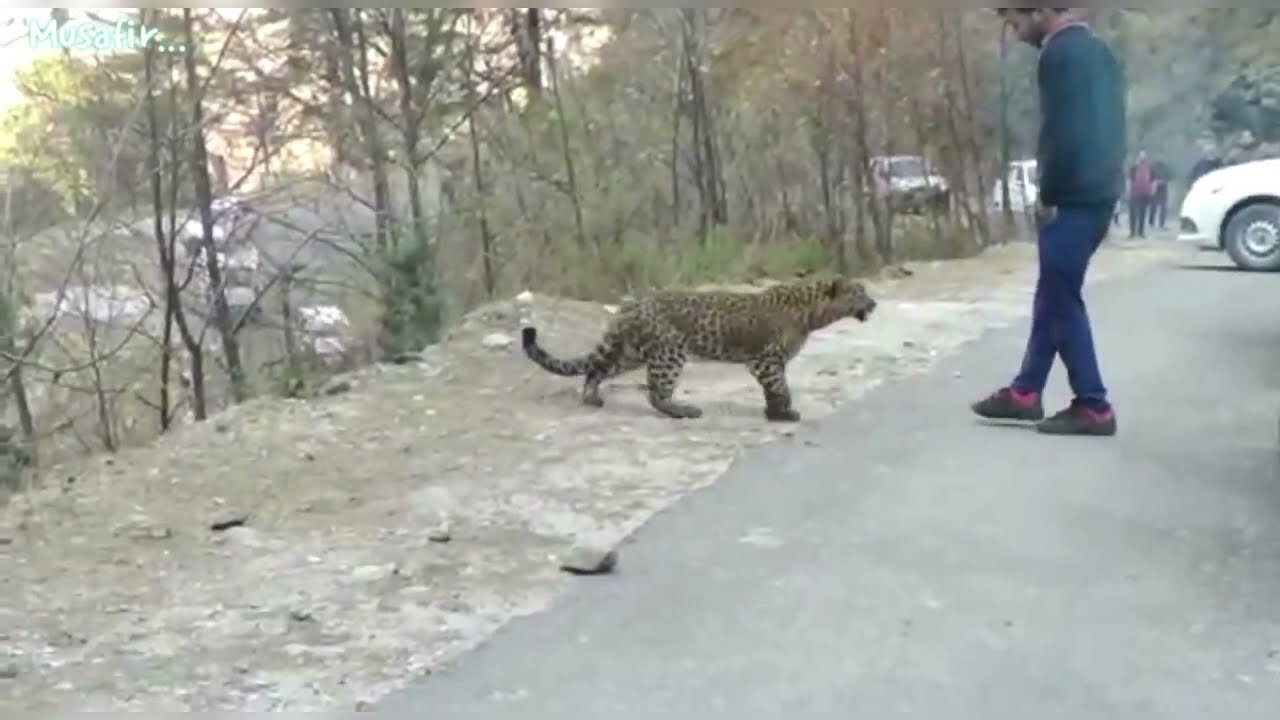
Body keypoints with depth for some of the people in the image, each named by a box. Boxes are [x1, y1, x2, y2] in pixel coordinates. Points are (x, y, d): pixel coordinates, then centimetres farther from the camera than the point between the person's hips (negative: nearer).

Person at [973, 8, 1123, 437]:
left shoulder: (1059, 54, -14)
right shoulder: (1097, 51, 16)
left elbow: (1061, 134, -21)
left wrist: (1049, 196, -10)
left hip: (1073, 199, -10)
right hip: (1099, 193, 10)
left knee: (1062, 301, -2)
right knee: (1052, 296, 15)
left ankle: (1093, 407, 2)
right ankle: (1026, 392, 22)